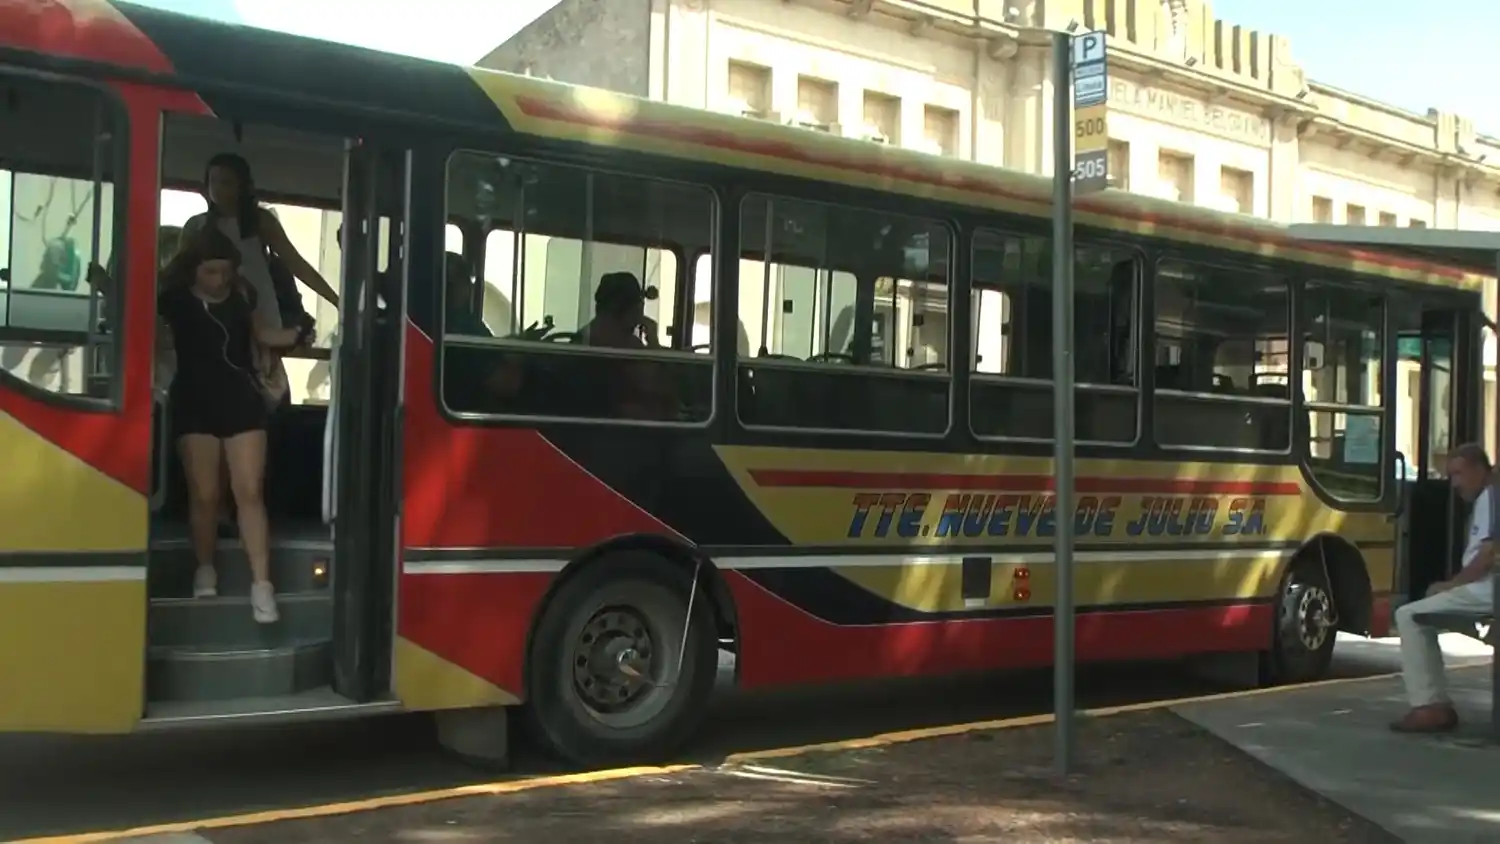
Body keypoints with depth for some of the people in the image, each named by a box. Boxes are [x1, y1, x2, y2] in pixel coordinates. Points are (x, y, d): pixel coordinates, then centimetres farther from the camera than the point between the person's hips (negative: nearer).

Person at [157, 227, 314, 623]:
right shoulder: (174, 298, -5)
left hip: (242, 399, 1)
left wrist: (300, 335, 2)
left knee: (249, 491, -4)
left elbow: (261, 334, 17)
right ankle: (205, 570, 24)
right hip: (194, 402, -1)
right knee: (204, 494, 3)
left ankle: (261, 583, -4)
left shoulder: (244, 295, 2)